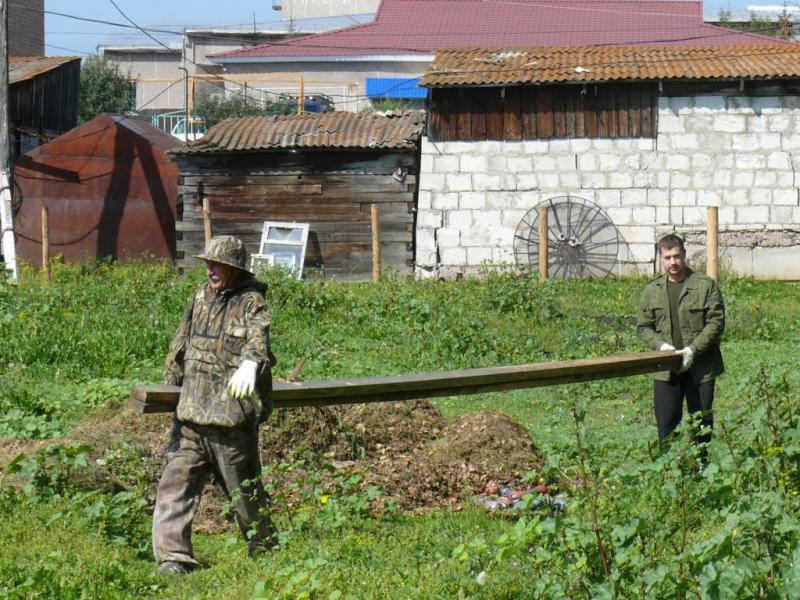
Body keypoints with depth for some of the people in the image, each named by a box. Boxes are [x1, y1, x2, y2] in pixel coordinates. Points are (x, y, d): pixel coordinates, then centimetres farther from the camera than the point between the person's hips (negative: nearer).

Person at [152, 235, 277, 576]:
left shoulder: (251, 302, -8)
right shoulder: (201, 299, 12)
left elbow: (259, 334, -30)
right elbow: (181, 346, 25)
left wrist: (250, 362, -51)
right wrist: (171, 385, 31)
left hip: (232, 419, -6)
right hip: (190, 416, 6)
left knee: (245, 491, 8)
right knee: (174, 486, -1)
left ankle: (265, 553, 26)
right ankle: (172, 558, 1)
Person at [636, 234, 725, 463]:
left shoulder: (706, 285, -2)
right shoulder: (652, 290, 8)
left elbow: (716, 322, -7)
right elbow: (643, 326, 9)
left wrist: (693, 350, -16)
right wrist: (660, 345, -11)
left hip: (701, 368, -2)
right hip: (666, 369, 2)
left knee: (701, 424, 6)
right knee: (666, 424, 2)